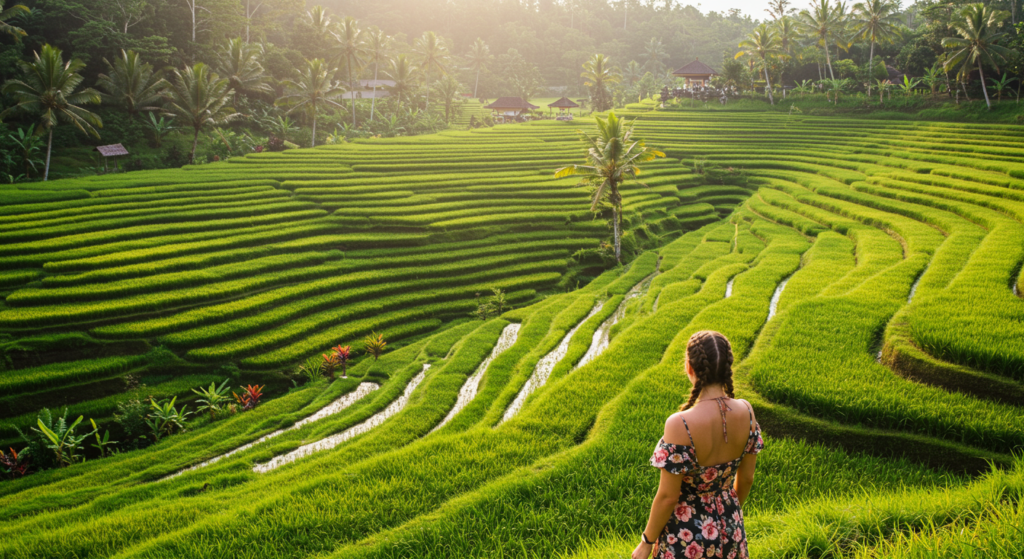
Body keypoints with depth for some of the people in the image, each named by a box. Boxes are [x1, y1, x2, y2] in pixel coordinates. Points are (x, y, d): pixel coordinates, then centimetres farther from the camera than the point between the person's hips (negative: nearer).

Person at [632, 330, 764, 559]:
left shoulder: (681, 424, -30)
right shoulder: (745, 411, -13)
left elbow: (668, 496, -21)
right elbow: (746, 478, 1)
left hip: (688, 535, -5)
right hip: (729, 528, 5)